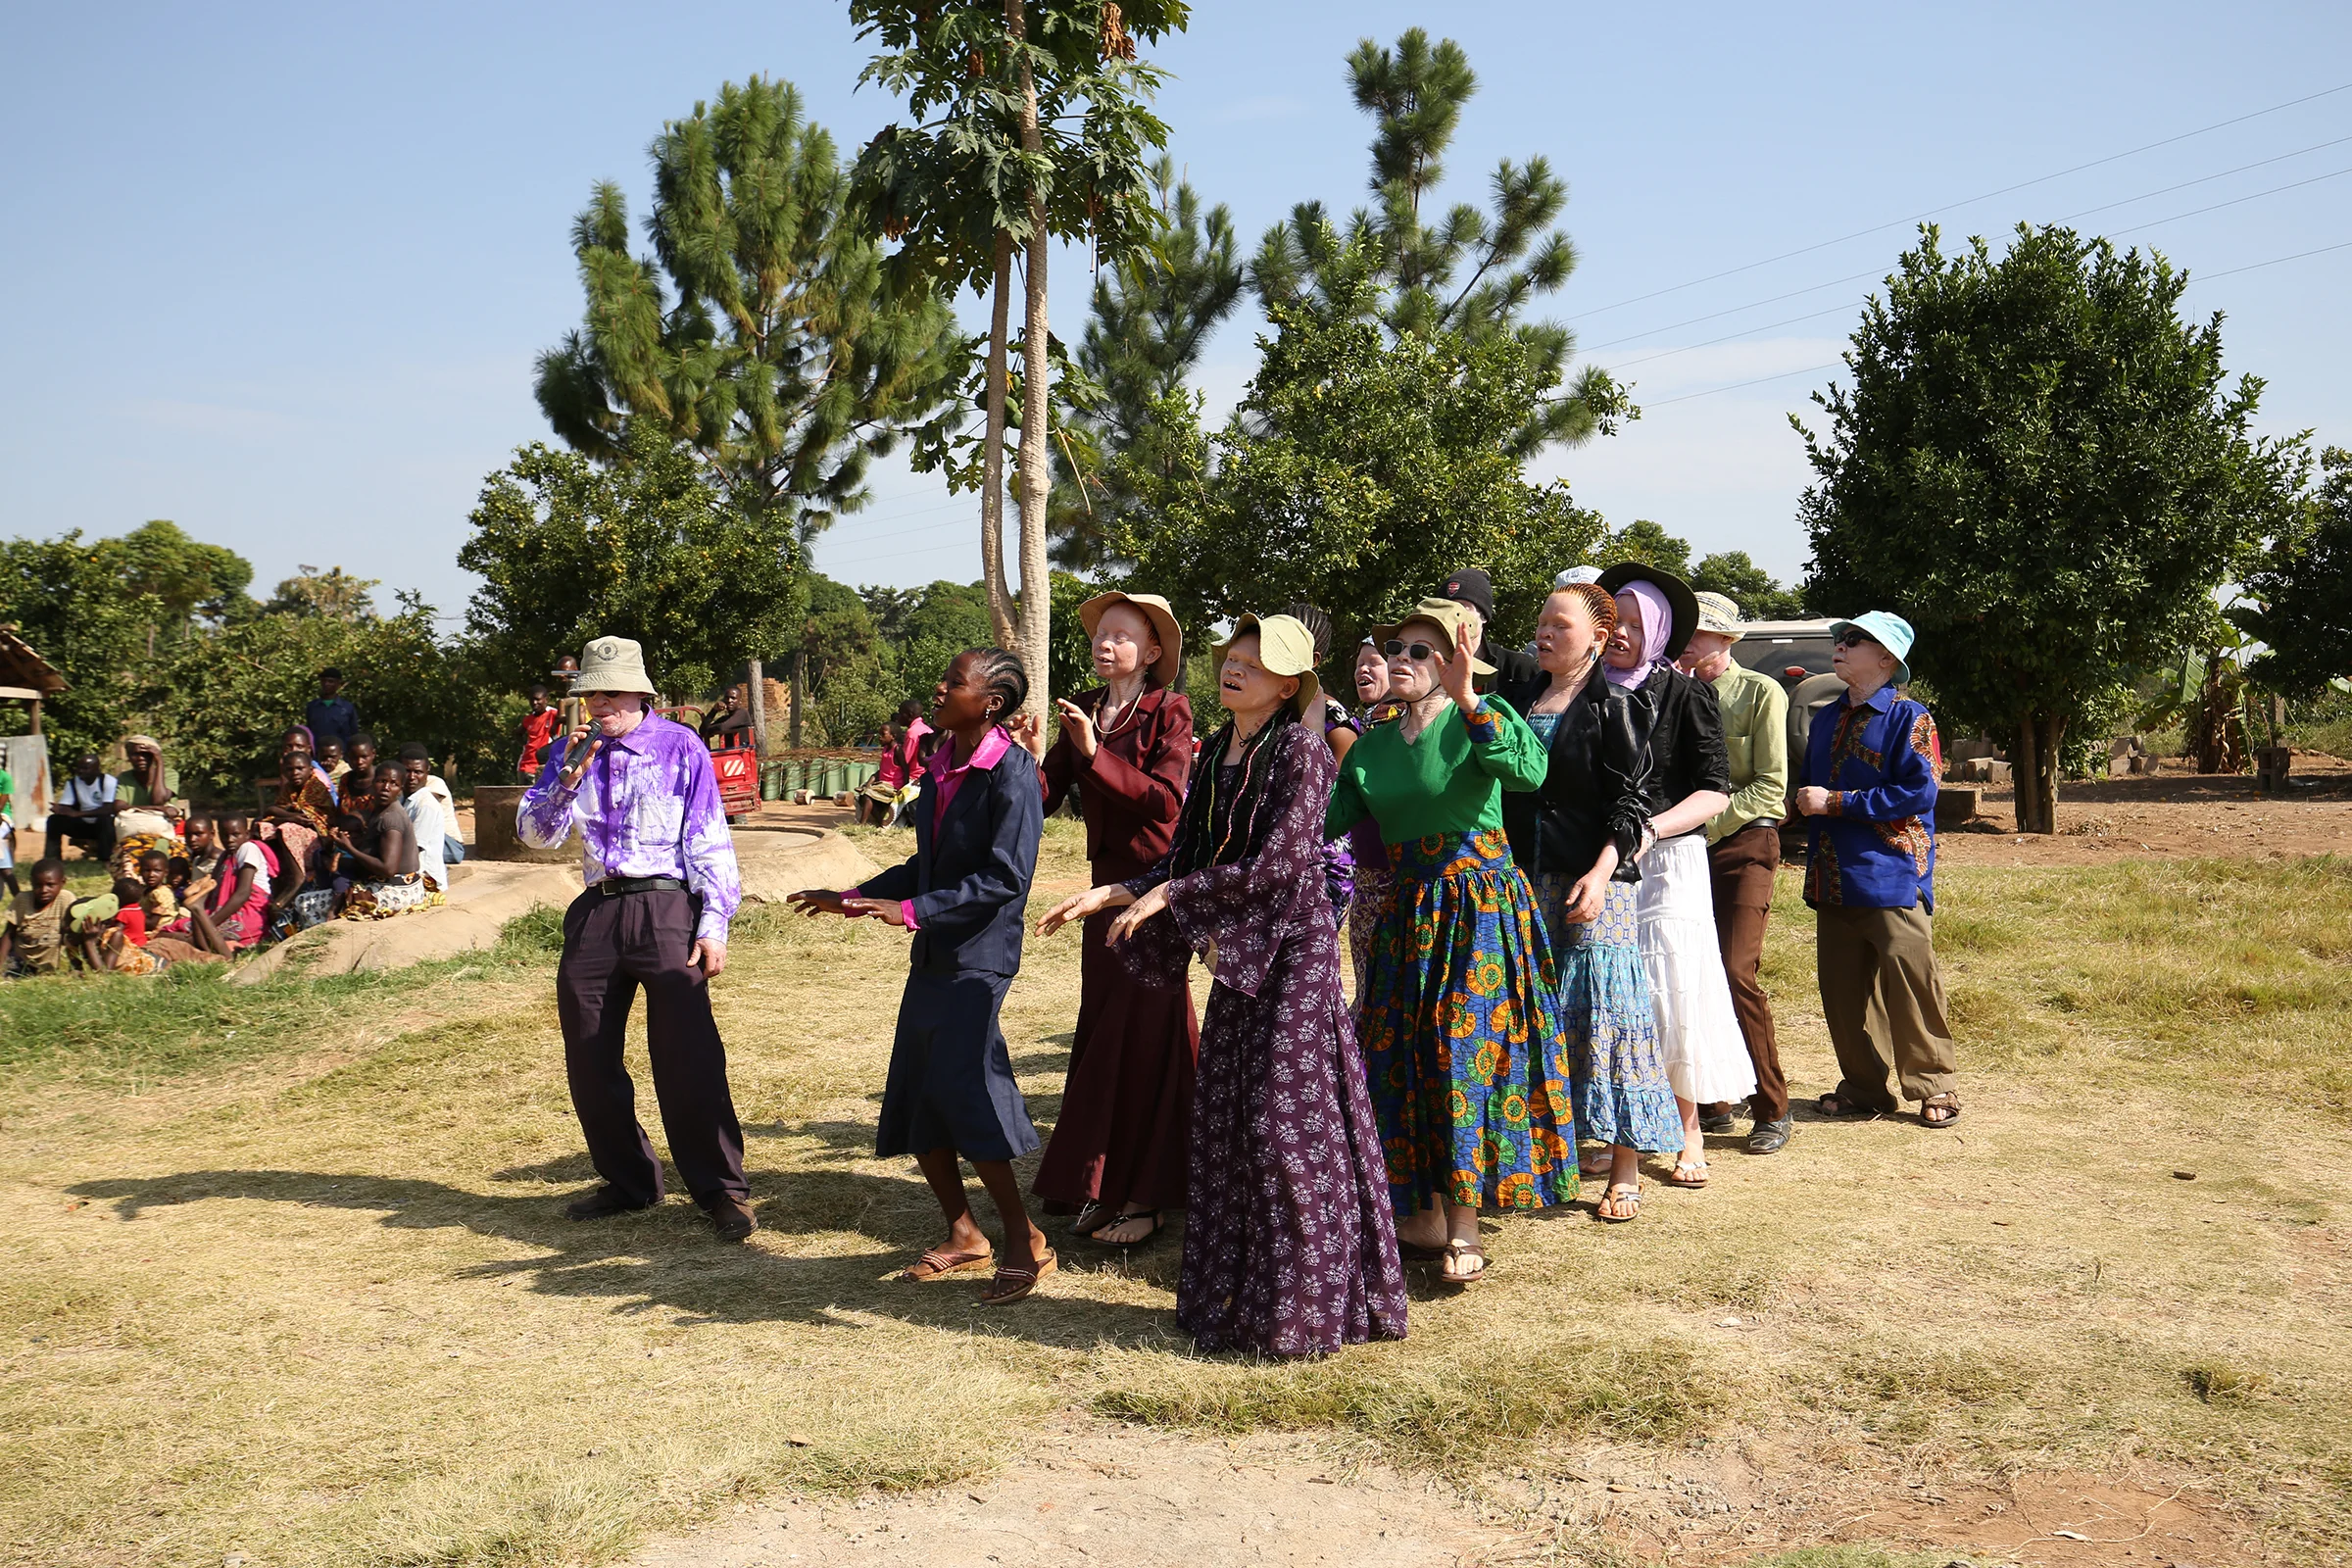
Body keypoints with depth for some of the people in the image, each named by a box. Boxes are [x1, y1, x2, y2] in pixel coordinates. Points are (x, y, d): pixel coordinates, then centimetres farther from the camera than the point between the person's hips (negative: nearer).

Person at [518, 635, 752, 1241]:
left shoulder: (679, 747, 1)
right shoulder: (573, 752, 12)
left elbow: (708, 840, -1)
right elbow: (536, 833, 5)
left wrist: (714, 924, -9)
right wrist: (570, 774, -10)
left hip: (665, 908, -5)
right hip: (595, 913, 5)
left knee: (687, 1054, -12)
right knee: (588, 1059, 9)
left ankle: (723, 1190, -4)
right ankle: (626, 1181, 25)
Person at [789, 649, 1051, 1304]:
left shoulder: (1012, 772, -14)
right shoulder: (942, 765, 12)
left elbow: (1004, 878, -21)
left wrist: (910, 910, -23)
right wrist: (853, 899, 19)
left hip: (978, 958, -9)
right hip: (932, 956, 9)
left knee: (962, 1093, -12)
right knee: (913, 1100, 11)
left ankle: (1026, 1243, 2)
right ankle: (962, 1236, 25)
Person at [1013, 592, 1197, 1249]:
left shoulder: (1169, 711, -8)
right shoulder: (1083, 710, 8)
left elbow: (1165, 800, -20)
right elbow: (1047, 798, 3)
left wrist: (1096, 755, -24)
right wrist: (1033, 759, -16)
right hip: (1106, 883, 6)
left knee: (1145, 1032, -3)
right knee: (1100, 1029, 10)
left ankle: (1143, 1194, 6)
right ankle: (1102, 1186, 22)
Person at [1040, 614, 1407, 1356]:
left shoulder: (1299, 750, -11)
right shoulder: (1216, 752, 12)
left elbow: (1278, 863, -19)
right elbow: (1186, 856, 14)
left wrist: (1170, 896, -16)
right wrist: (1112, 894, 2)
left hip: (1291, 949, -8)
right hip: (1235, 950, 8)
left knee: (1283, 1121, -5)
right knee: (1223, 1120, 10)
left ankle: (1302, 1305, 7)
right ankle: (1236, 1294, 21)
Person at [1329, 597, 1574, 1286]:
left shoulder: (1476, 720, -7)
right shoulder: (1372, 746, 10)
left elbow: (1530, 771, -29)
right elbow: (1329, 820, 6)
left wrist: (1466, 698, -33)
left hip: (1482, 906, -6)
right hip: (1409, 911, 6)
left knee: (1469, 1049, -8)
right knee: (1404, 1055, 7)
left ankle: (1464, 1228, 0)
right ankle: (1424, 1216, 20)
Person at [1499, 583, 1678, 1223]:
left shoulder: (1611, 707, -3)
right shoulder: (1516, 700, 13)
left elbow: (1630, 803, -8)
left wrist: (1601, 872, -19)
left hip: (1594, 882, -6)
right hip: (1526, 881, 6)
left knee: (1602, 1011, -5)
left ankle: (1624, 1171, 3)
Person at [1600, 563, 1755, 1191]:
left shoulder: (1684, 694, -2)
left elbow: (1715, 792, -6)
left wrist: (1650, 829, -18)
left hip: (1668, 861, -3)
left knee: (1673, 993, -4)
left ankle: (1688, 1130, 10)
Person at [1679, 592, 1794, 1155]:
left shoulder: (1761, 692, -1)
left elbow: (1770, 786, -7)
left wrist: (1707, 823, -14)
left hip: (1744, 843, -5)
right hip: (1687, 849, 5)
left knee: (1736, 971, -14)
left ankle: (1772, 1111, -2)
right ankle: (1711, 1102, 15)